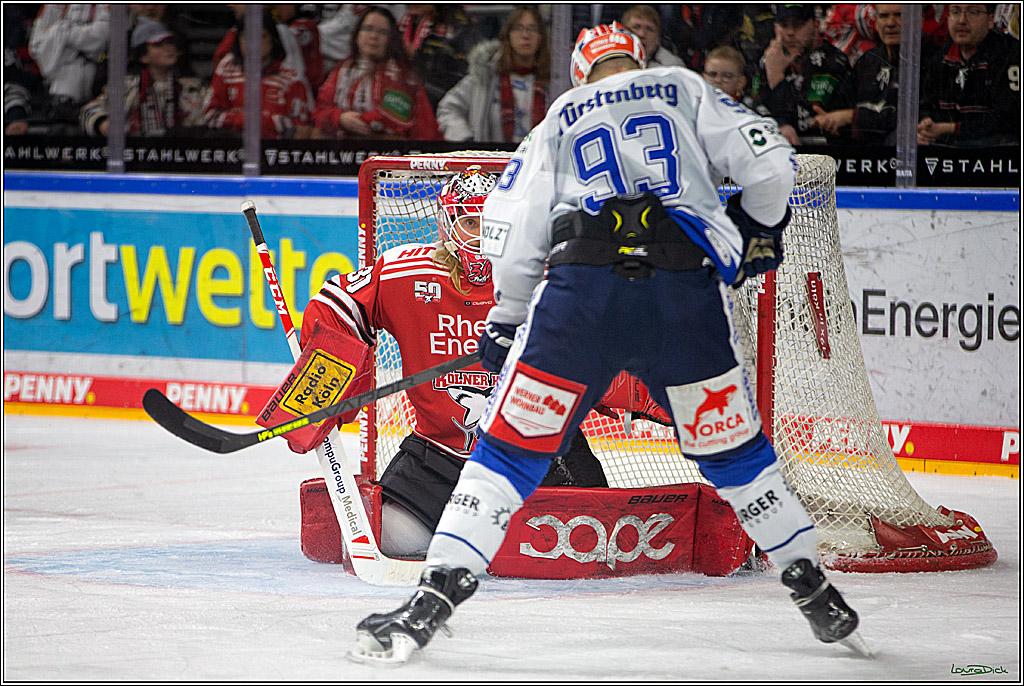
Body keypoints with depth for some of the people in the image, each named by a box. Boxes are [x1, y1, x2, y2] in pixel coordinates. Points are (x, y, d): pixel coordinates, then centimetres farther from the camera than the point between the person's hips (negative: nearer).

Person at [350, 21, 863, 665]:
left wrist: (505, 321, 25)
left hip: (581, 287, 0)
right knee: (734, 449, 18)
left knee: (511, 449, 6)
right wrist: (759, 227, 32)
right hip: (688, 289, 1)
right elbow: (770, 162, 13)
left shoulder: (560, 118, 26)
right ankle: (816, 592, 22)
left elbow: (513, 225, 15)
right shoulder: (685, 88, 25)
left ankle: (434, 599, -3)